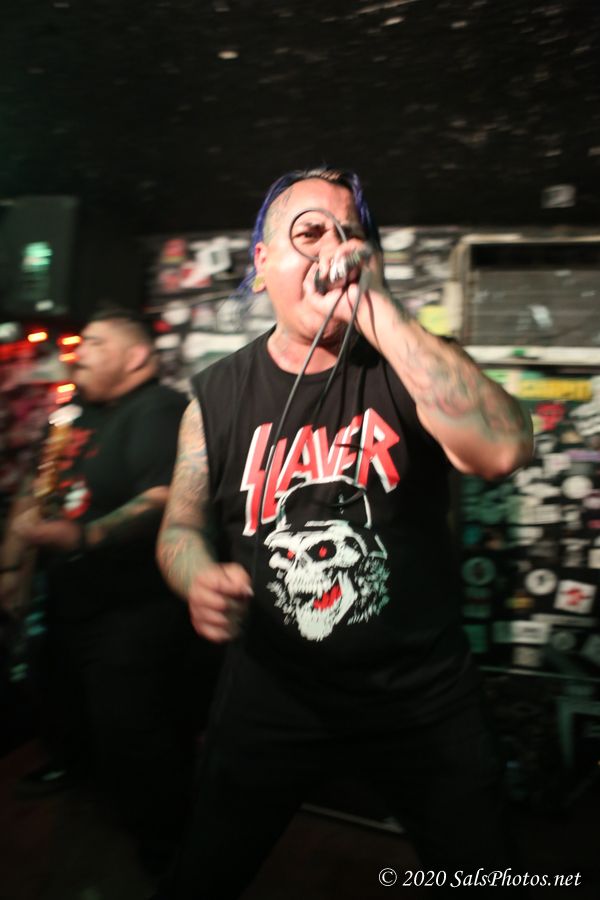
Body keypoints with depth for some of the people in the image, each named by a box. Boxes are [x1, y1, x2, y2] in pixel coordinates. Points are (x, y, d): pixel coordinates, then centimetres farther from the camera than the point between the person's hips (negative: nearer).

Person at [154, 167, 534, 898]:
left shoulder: (406, 370, -8)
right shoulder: (217, 394, -4)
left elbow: (504, 450, -28)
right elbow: (182, 525, 5)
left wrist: (376, 311, -29)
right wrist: (201, 578, -19)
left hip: (422, 692, 0)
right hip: (271, 689, 1)